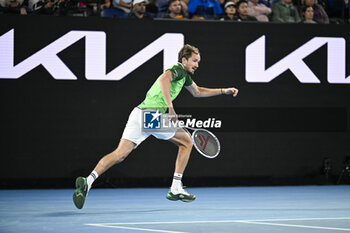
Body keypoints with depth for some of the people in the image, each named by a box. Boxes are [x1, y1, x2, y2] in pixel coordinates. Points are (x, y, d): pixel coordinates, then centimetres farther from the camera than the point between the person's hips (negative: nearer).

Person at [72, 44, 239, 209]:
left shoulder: (184, 75, 30)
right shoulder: (177, 69, 0)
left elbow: (197, 92, 45)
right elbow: (164, 79, -23)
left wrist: (224, 91, 42)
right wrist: (170, 107, -28)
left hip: (138, 113, 8)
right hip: (153, 114, -8)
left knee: (120, 154, -4)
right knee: (186, 142, 13)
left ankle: (88, 181, -23)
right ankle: (176, 188, 9)